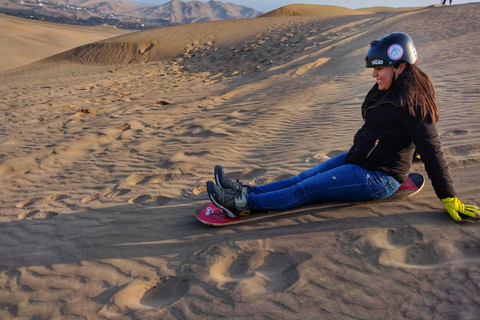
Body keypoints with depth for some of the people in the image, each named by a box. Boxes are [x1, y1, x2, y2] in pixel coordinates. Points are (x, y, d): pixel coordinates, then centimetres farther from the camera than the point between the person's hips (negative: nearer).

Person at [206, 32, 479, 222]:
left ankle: (242, 203, -10)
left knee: (306, 189, -12)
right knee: (305, 177, 2)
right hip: (358, 160, 9)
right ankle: (246, 191, 3)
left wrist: (450, 199, -17)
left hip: (378, 179, -9)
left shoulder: (411, 102, -21)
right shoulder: (387, 92, 7)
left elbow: (432, 151, -20)